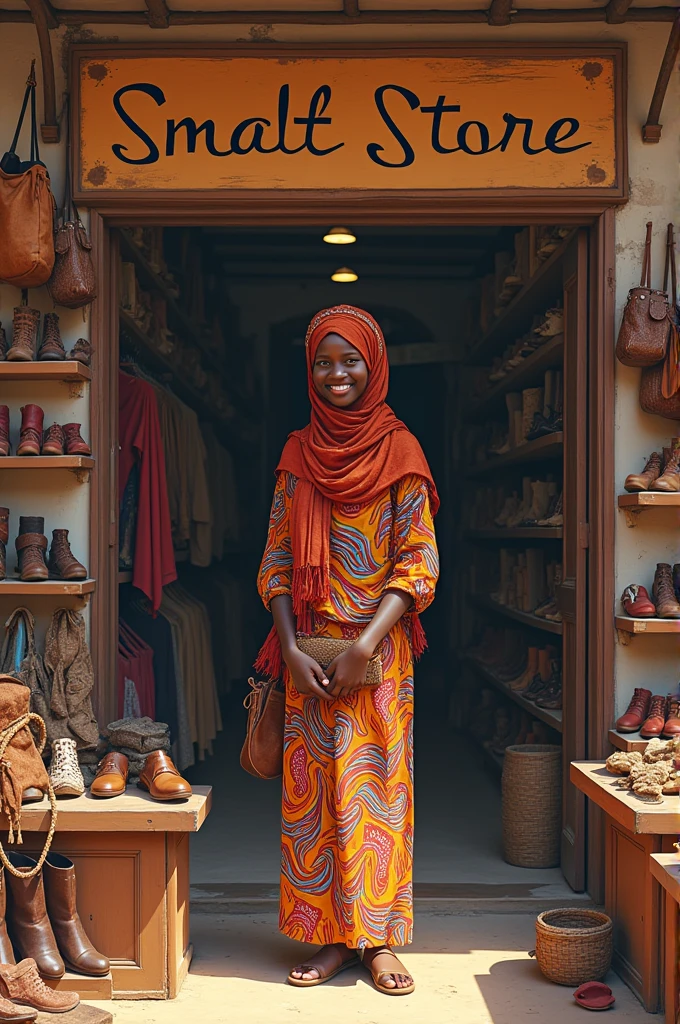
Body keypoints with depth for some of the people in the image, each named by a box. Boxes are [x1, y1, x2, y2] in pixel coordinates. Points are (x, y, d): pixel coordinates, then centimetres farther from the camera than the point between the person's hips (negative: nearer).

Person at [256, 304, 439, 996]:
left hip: (380, 651, -3)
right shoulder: (298, 454, 8)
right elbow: (276, 561, 6)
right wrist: (291, 650, -7)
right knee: (314, 789, 5)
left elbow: (417, 563, -6)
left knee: (375, 785, 2)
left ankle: (379, 937, 14)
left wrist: (363, 648, -15)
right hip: (310, 654, 3)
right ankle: (332, 936, 17)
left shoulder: (399, 451, -1)